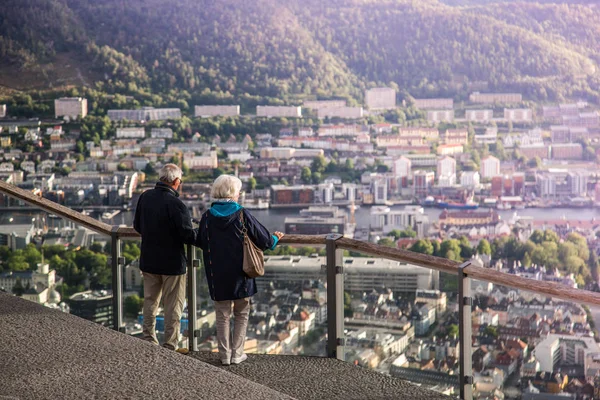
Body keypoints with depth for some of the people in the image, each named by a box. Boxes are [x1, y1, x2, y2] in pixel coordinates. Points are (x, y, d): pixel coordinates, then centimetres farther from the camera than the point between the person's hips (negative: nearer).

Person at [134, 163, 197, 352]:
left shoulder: (145, 197, -2)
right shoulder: (175, 204, -23)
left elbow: (137, 225, 11)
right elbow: (188, 235, -21)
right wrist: (201, 234, -1)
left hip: (148, 261, 6)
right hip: (172, 262, -6)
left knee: (150, 301, 19)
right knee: (173, 306, 6)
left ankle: (148, 339, 27)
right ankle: (170, 345, 11)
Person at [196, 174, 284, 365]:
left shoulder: (208, 217, -6)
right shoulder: (242, 215, -13)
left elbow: (200, 242, 9)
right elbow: (264, 240, -8)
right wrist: (276, 239, 15)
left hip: (217, 276, 2)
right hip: (240, 274, -2)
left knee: (222, 316, 12)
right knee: (241, 314, 13)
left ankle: (225, 354, 14)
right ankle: (237, 354, 12)